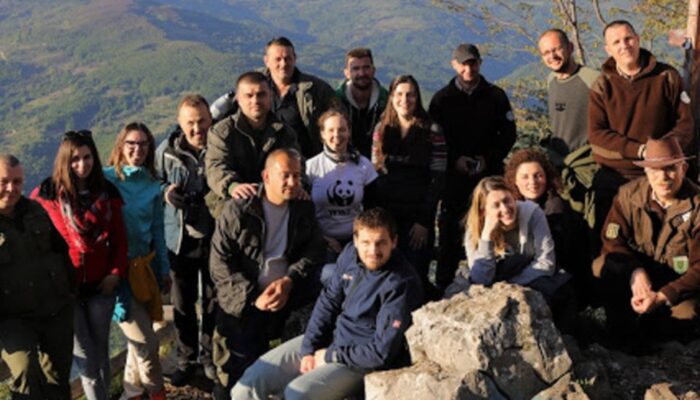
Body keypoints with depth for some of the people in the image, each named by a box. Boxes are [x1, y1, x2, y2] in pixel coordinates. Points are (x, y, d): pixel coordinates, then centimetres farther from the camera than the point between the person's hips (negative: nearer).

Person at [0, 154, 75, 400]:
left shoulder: (36, 211, 5)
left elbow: (61, 250, 16)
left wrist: (71, 288, 16)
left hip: (57, 311, 5)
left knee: (58, 376, 14)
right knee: (25, 373, -25)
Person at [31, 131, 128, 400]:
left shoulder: (107, 192, 1)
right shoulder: (46, 194, -8)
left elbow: (119, 237, 6)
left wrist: (117, 272, -5)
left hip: (101, 284, 2)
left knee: (100, 349, 11)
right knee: (85, 355, 5)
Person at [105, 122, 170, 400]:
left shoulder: (152, 185, 6)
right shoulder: (105, 179, -9)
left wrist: (164, 270, 13)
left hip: (145, 266, 5)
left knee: (138, 339, 16)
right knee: (146, 343, -5)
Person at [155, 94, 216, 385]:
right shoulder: (167, 150, -6)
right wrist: (165, 191, -12)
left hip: (215, 237, -1)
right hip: (180, 238, 2)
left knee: (214, 301, 13)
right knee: (182, 302, 13)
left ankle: (210, 356, 32)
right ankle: (186, 359, 31)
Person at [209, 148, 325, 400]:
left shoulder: (304, 209, 6)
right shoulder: (238, 210, -7)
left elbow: (314, 250, 3)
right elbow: (220, 262, -9)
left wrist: (289, 281, -13)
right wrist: (253, 296, -15)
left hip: (285, 301, 3)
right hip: (241, 306, -2)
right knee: (235, 379, 5)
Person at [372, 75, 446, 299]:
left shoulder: (431, 131, -2)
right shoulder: (382, 129, 9)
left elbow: (438, 179, -6)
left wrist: (425, 221, -11)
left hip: (417, 216, -3)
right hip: (386, 215, 3)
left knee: (415, 275, -5)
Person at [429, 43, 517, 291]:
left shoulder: (495, 96, 6)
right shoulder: (442, 99, 5)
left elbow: (508, 134, 5)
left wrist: (488, 159, -8)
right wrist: (455, 160, -11)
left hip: (490, 172, 1)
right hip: (454, 173, 0)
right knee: (449, 226, -3)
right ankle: (444, 282, 4)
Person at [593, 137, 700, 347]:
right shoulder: (629, 194, -8)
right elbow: (612, 241, -9)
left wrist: (662, 297, -30)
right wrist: (635, 271, -29)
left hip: (678, 281, -2)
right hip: (638, 268, 2)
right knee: (605, 266, -30)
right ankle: (623, 339, -14)